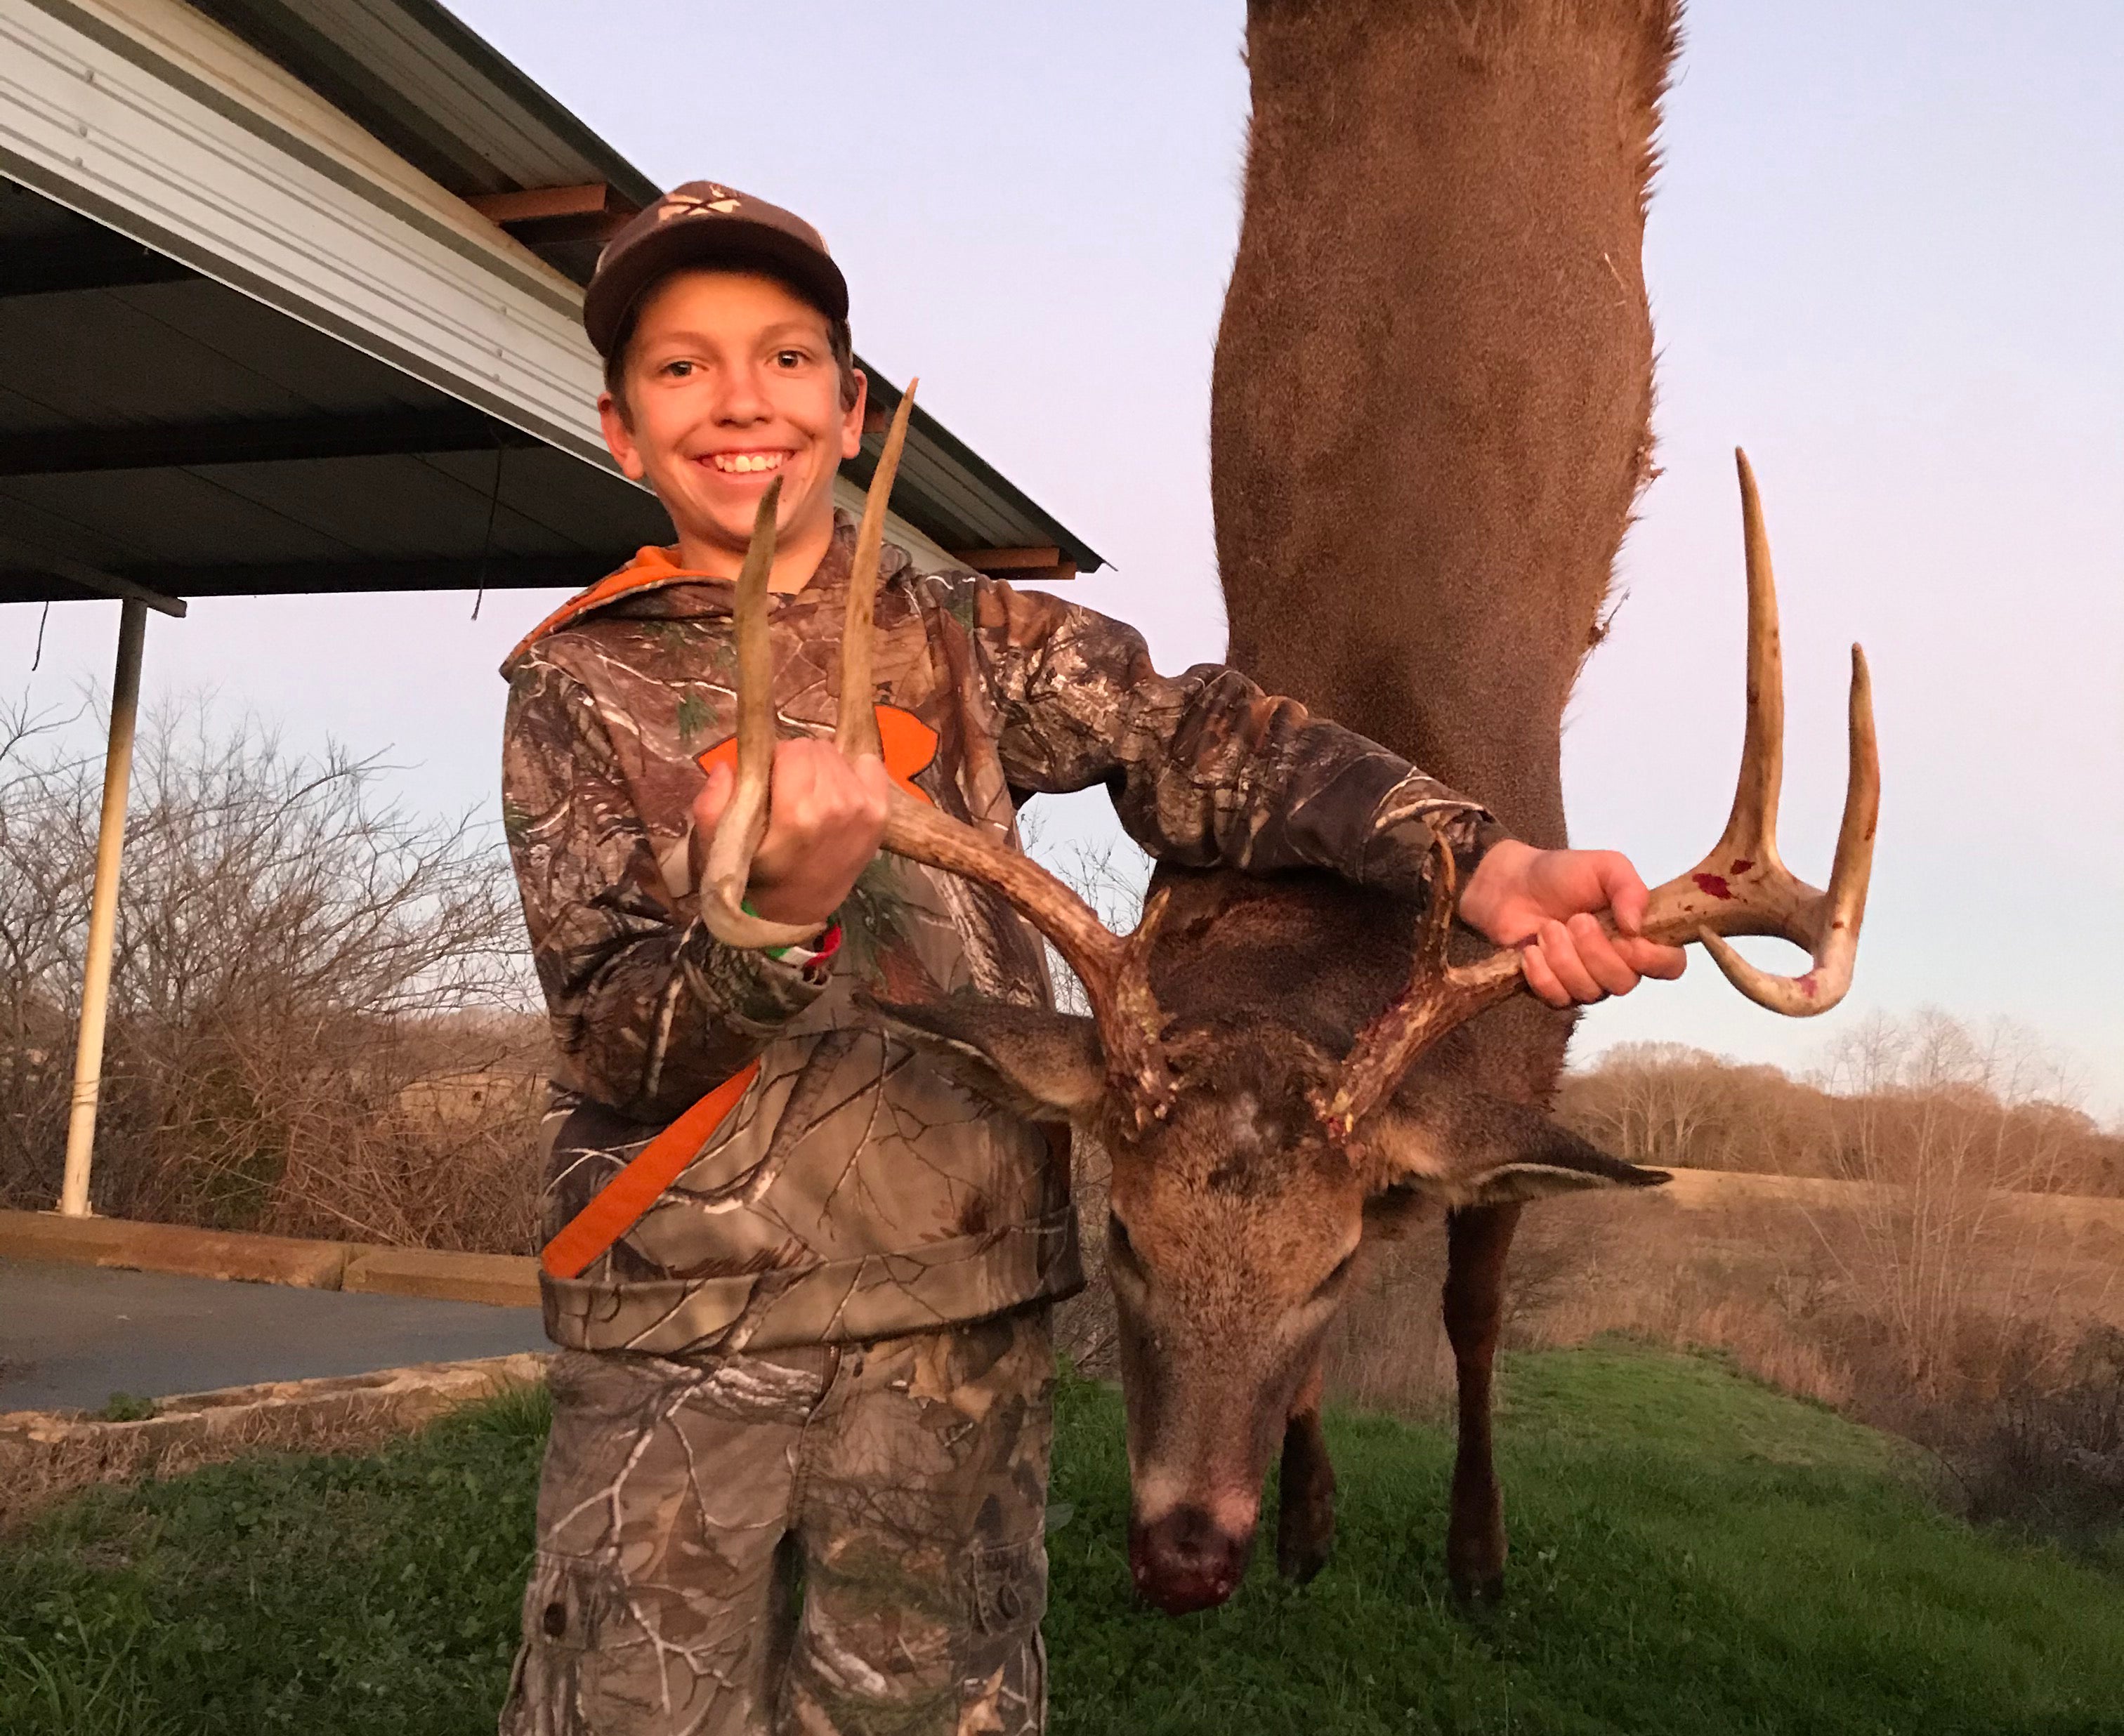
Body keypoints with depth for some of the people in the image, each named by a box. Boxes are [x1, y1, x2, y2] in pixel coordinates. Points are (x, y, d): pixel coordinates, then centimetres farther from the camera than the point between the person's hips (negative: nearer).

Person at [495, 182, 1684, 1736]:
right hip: (676, 1319, 0)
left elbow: (1190, 739, -10)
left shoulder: (969, 642, 7)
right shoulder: (578, 688, 3)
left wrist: (1486, 864, -26)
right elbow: (619, 1041, -6)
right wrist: (774, 910, -28)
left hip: (961, 1313, 1)